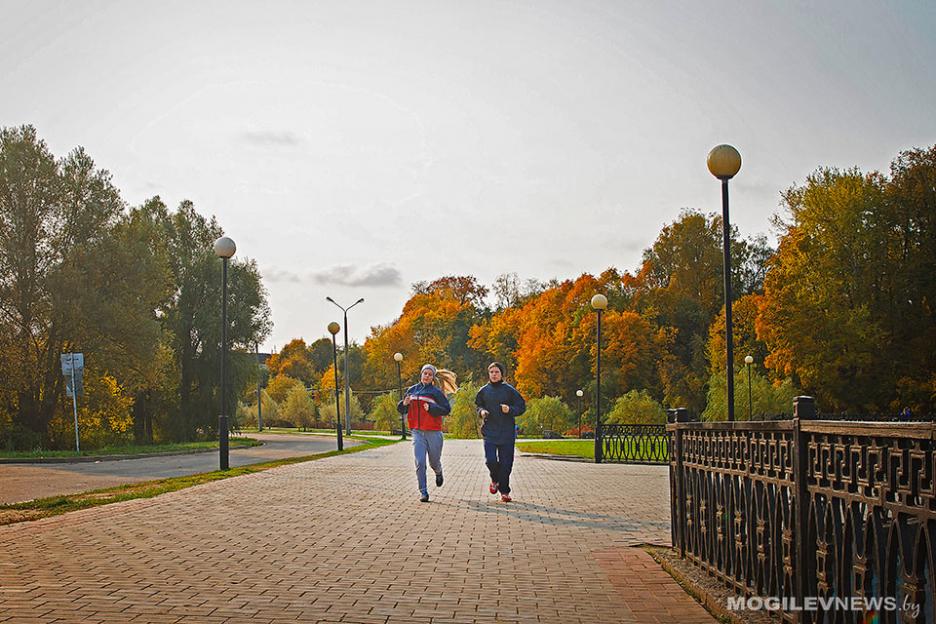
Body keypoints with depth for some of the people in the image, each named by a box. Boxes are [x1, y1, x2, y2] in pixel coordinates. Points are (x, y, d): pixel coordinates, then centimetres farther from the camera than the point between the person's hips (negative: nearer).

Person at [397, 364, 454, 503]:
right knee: (420, 463, -9)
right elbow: (400, 409, 18)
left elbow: (447, 409, -6)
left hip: (434, 432, -2)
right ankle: (423, 492, -4)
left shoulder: (436, 392, -1)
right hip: (417, 432, 2)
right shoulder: (412, 390, 10)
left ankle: (438, 473, 47)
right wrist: (404, 404, -5)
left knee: (434, 462, 11)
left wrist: (431, 408, -18)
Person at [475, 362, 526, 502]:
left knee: (505, 463, 0)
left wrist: (510, 410, -15)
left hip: (507, 432, -1)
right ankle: (495, 480, 20)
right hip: (489, 431, 1)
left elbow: (522, 406, 4)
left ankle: (504, 491, 14)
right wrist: (481, 412, -2)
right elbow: (478, 405, 20)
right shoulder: (484, 391, 7)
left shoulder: (509, 390, 0)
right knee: (490, 460, -12)